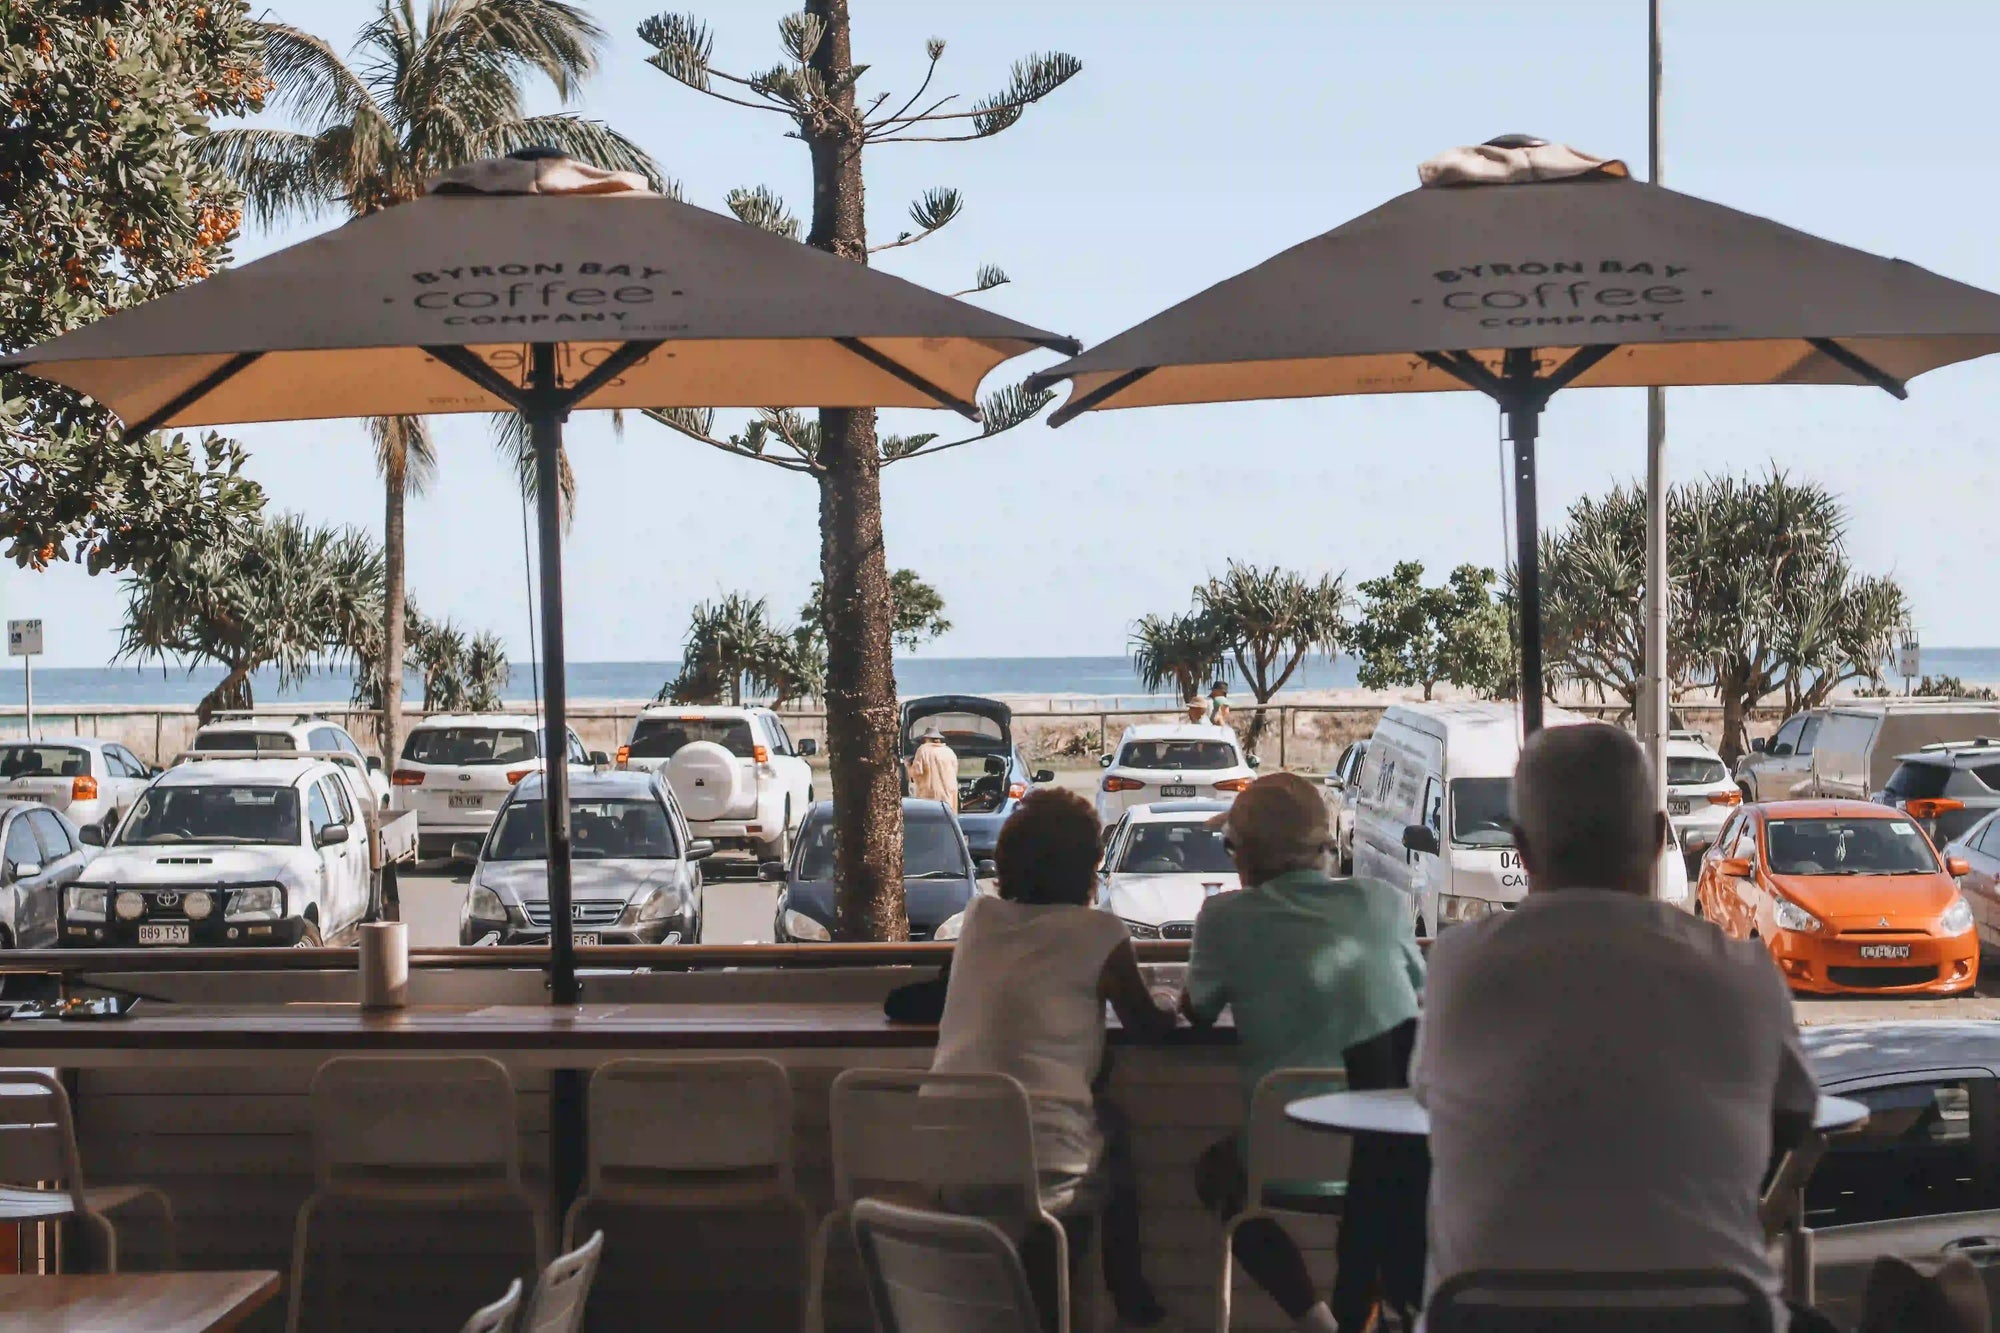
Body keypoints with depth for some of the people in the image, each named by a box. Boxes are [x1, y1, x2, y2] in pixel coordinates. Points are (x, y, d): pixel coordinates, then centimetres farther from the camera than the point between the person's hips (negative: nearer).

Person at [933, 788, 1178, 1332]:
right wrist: (1170, 1001, 31)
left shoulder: (978, 917, 9)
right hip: (1043, 1164, -4)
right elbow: (1149, 1022, 9)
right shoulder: (1098, 933, -4)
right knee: (1117, 1132, 31)